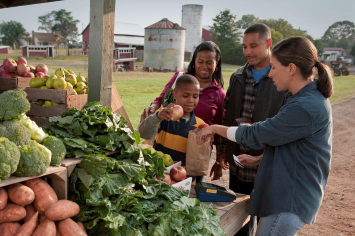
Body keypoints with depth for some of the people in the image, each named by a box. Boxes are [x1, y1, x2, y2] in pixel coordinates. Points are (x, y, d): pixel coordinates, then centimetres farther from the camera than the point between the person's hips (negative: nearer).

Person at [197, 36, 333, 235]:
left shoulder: (306, 108, -24)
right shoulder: (311, 99, 8)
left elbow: (255, 135, -19)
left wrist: (215, 128, -7)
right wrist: (259, 160, 10)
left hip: (291, 201, -9)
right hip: (288, 194, 9)